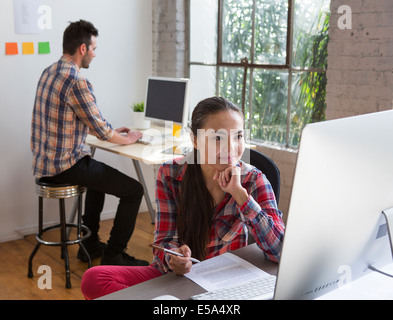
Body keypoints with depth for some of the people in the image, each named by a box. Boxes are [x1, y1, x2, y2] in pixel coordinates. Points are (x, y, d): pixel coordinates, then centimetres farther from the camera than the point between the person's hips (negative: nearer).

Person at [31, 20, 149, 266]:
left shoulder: (49, 73, 11)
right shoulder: (77, 82, -21)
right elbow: (101, 129, -15)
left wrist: (112, 132, 20)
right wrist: (128, 139, 4)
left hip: (44, 161, 10)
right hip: (65, 165, -10)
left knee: (100, 175, 34)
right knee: (134, 190, -5)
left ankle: (90, 245, 37)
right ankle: (113, 256, 7)